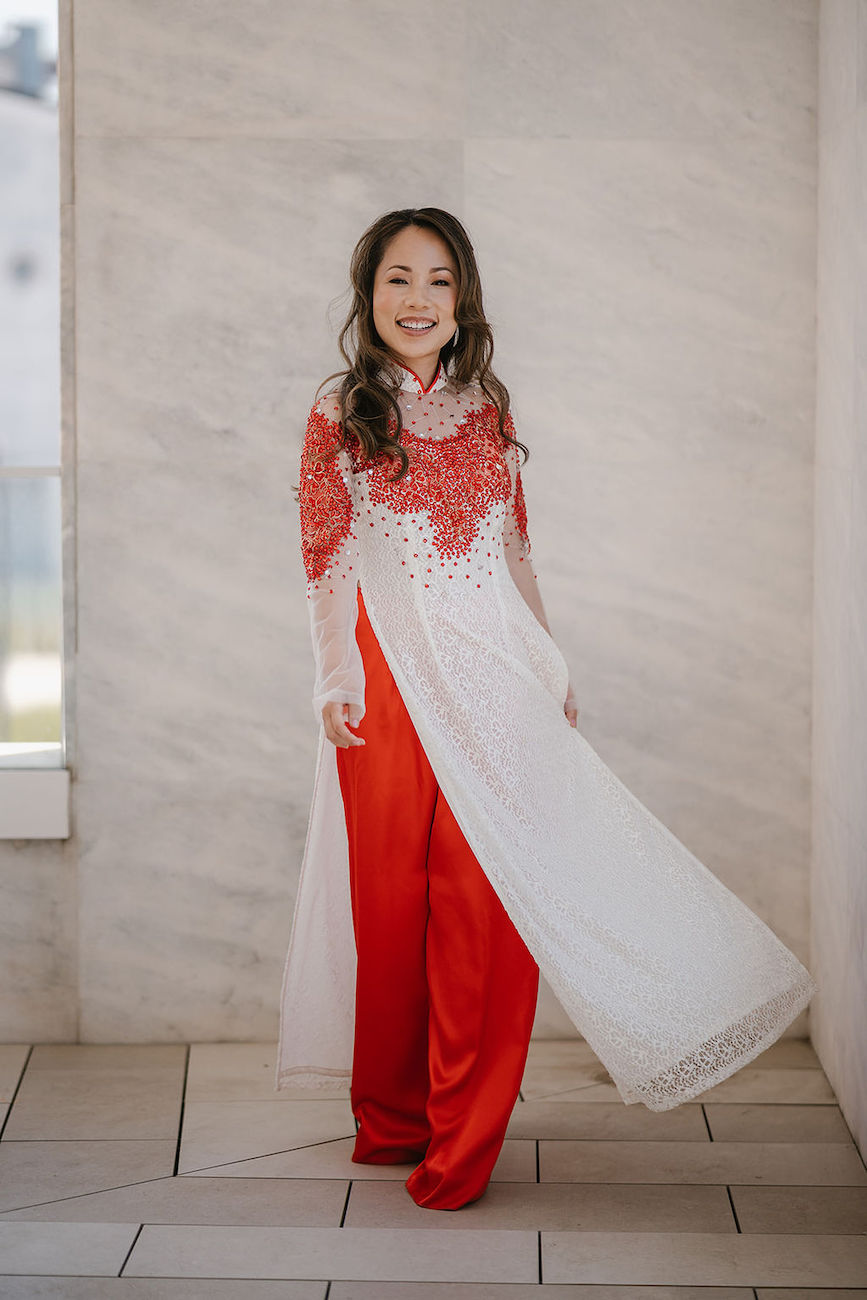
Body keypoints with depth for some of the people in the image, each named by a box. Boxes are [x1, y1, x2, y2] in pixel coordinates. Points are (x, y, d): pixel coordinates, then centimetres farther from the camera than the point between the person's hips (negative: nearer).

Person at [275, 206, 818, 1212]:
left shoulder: (488, 408, 11)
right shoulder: (338, 416, 1)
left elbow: (515, 551, 15)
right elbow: (326, 563, 0)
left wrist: (548, 667, 14)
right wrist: (334, 682, -7)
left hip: (492, 676, 3)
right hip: (390, 675, -2)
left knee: (488, 898, -3)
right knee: (391, 892, 4)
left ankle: (463, 1138, 7)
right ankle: (392, 1114, 22)